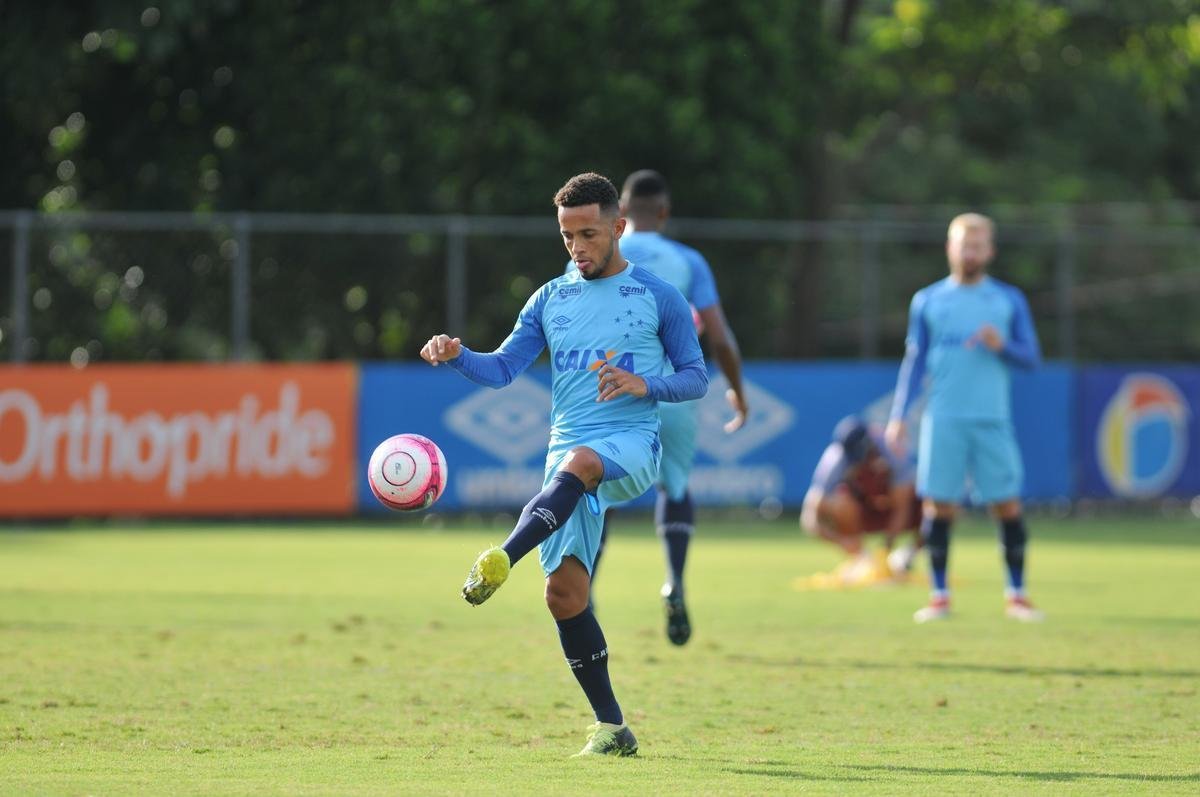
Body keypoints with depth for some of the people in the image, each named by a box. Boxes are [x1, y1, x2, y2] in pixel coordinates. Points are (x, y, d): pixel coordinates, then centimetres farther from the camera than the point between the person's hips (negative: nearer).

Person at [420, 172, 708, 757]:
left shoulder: (658, 298, 8)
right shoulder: (550, 299, 17)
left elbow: (696, 378, 9)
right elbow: (503, 367, 10)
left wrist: (645, 385, -12)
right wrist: (457, 356, -11)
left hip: (632, 445, -4)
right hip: (569, 450, 4)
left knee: (578, 464, -40)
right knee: (565, 592, -9)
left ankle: (503, 558, -62)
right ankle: (611, 728, 1)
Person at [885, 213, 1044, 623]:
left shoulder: (1009, 300, 9)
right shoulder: (928, 301, 10)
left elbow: (1032, 357, 9)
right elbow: (914, 361, 12)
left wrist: (1002, 346, -12)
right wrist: (898, 416, 5)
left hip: (992, 420, 0)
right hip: (943, 420, 0)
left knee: (1007, 506, -3)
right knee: (938, 506, -3)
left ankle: (1016, 594, 7)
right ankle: (939, 596, 6)